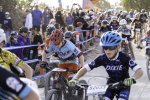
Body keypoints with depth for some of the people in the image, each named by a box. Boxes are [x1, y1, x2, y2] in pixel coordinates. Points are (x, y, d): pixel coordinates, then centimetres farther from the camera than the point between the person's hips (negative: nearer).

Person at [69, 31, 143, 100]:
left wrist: (132, 79, -57)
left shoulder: (124, 58, -26)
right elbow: (85, 68, -16)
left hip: (123, 85, -3)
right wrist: (75, 79, -34)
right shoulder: (102, 58, -18)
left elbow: (140, 71, -35)